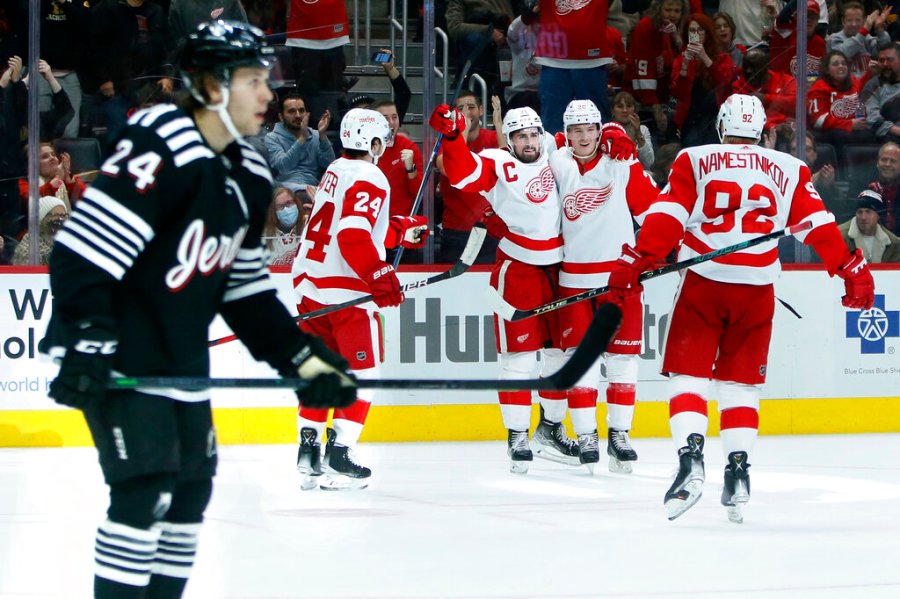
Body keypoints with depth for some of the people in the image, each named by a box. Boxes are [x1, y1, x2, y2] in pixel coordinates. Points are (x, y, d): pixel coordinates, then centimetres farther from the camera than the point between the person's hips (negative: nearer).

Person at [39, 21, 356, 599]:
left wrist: (304, 357, 11)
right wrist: (87, 344, -30)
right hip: (117, 355, -9)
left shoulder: (248, 177, 8)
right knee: (146, 487, -16)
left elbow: (247, 291, 17)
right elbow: (81, 253, -25)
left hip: (182, 357, 9)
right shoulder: (159, 150, -20)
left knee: (191, 488, 10)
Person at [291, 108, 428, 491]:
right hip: (346, 291, -8)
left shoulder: (336, 171, 16)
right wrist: (381, 277, -22)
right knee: (362, 371, -1)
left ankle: (308, 447, 11)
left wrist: (403, 230, 25)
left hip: (310, 283, 8)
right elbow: (353, 236, -24)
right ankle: (339, 451, -6)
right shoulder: (369, 179, -12)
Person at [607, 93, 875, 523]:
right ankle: (738, 469, 1)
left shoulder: (694, 161, 5)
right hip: (757, 289, 2)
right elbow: (818, 225, 5)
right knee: (741, 381, 13)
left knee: (688, 373, 4)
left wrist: (634, 263, -6)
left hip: (703, 282, -2)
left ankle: (690, 458, -15)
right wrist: (851, 270, 9)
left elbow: (666, 217, -4)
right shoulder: (788, 170, 9)